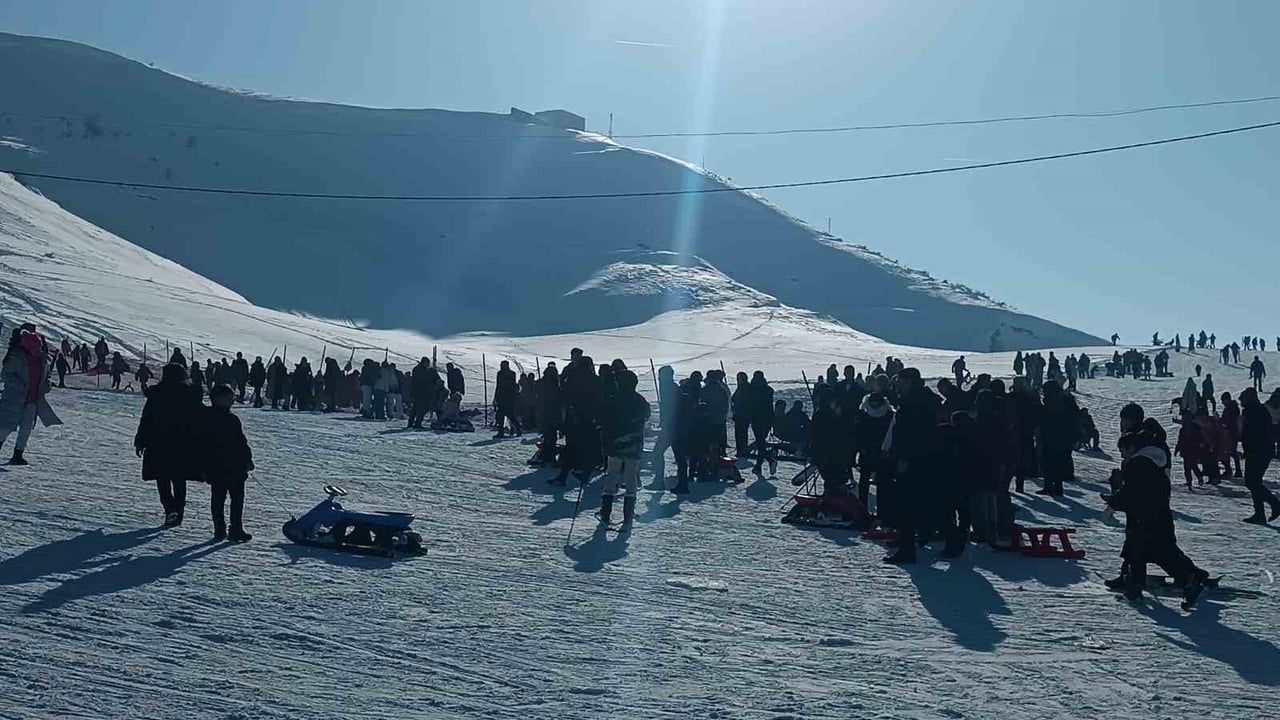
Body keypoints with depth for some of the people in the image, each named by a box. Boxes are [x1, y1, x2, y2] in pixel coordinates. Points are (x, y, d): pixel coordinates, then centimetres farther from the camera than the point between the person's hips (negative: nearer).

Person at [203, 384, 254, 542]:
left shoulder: (204, 418, 5)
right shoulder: (231, 419, -16)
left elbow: (202, 445, 10)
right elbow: (241, 443, -13)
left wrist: (204, 468, 17)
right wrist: (248, 459, 1)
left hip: (213, 468, 6)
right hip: (234, 468, -6)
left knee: (217, 498, 11)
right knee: (237, 498, 3)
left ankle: (219, 530, 11)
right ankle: (236, 530, 0)